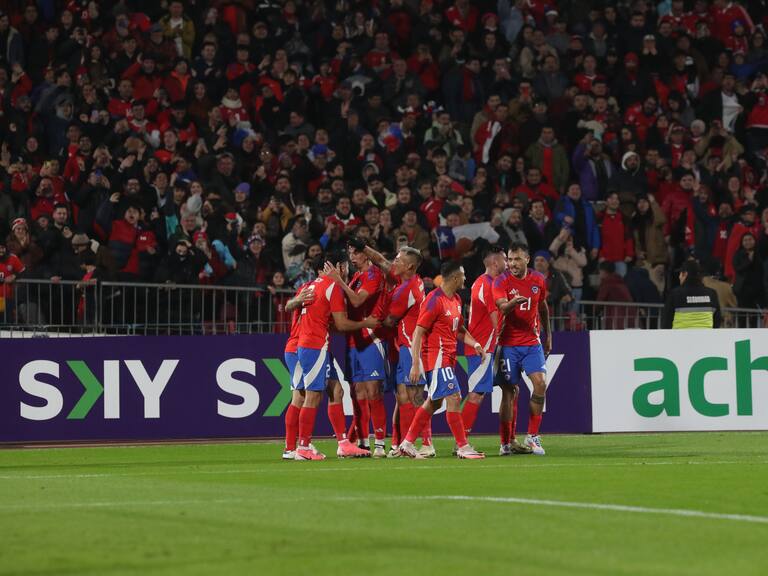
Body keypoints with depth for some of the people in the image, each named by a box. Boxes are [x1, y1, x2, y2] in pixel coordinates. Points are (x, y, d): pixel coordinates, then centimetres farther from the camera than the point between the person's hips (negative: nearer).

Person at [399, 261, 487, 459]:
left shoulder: (456, 300, 13)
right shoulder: (435, 300, -15)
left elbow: (459, 329, 24)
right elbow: (418, 332, -16)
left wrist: (475, 344, 6)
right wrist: (416, 364, -21)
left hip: (447, 357, 10)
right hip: (436, 356, -10)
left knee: (434, 402, 13)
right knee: (453, 398, -12)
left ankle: (407, 443, 20)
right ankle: (463, 447, -9)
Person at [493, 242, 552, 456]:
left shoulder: (538, 280, 5)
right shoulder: (501, 281, -8)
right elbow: (500, 307, -25)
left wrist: (547, 335, 24)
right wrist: (512, 303, -47)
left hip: (532, 343, 3)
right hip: (509, 344, -3)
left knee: (540, 384, -11)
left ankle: (533, 436, -1)